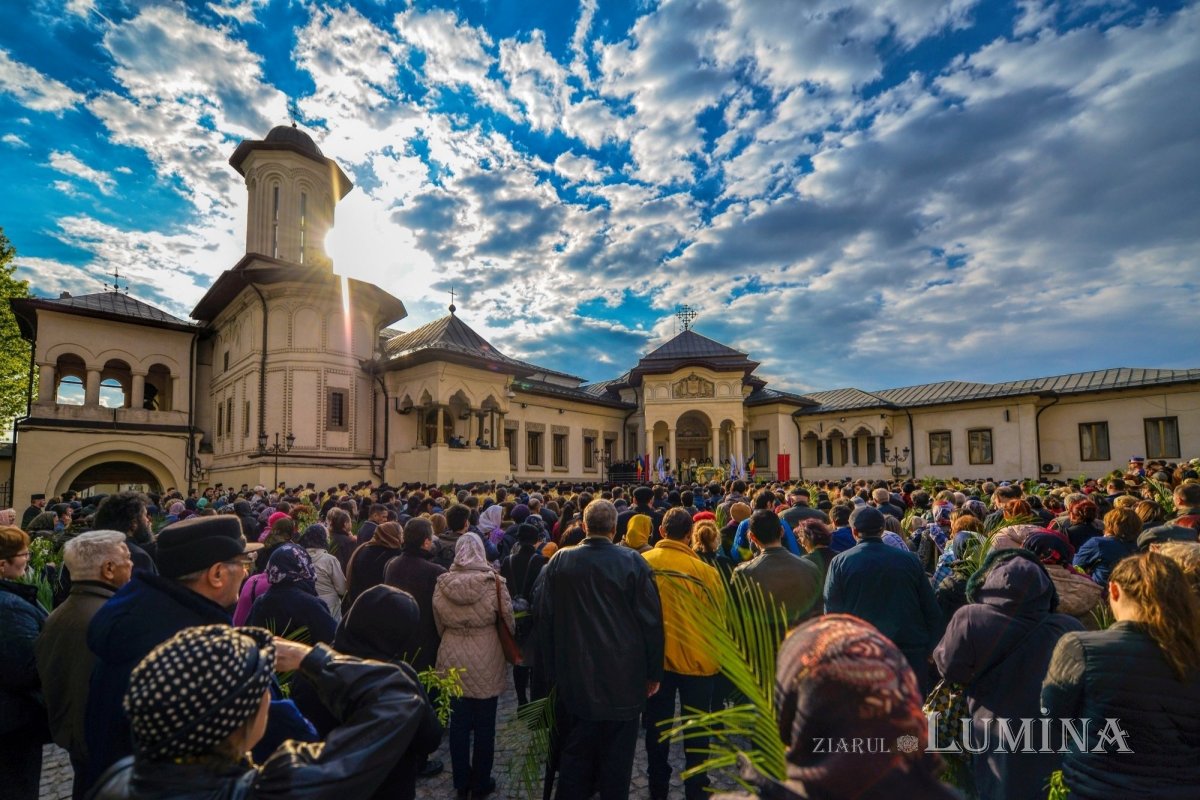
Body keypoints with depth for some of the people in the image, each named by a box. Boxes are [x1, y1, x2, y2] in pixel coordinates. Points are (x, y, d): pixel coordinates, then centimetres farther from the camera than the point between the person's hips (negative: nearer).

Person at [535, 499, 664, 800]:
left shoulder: (559, 561, -6)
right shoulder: (633, 562, -12)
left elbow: (543, 617, 2)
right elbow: (652, 621, -9)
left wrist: (550, 668, 13)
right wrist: (654, 673, 2)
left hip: (574, 677, 2)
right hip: (624, 679, -2)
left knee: (574, 755, 17)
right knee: (617, 756, 13)